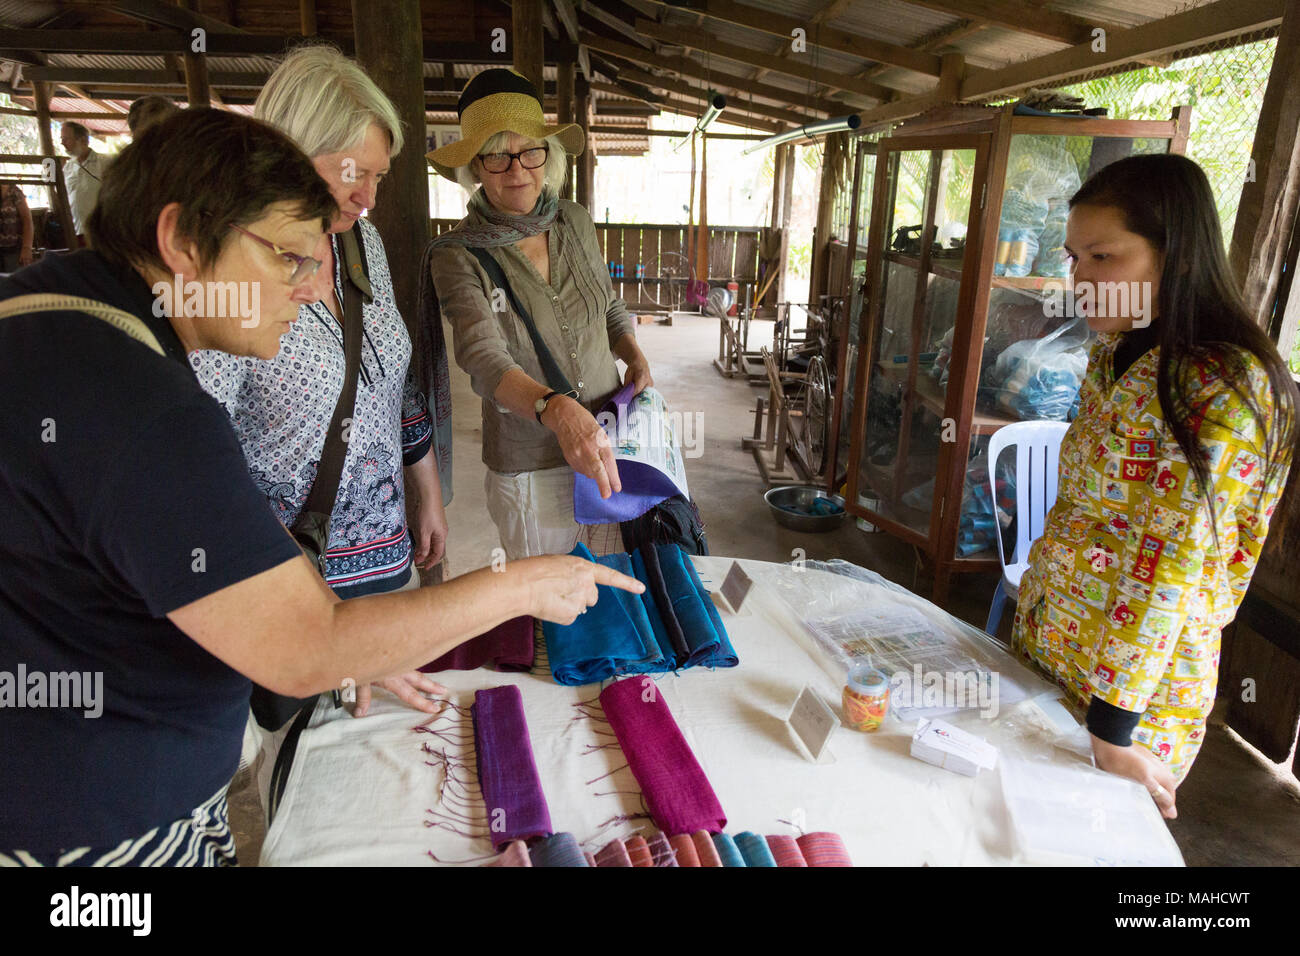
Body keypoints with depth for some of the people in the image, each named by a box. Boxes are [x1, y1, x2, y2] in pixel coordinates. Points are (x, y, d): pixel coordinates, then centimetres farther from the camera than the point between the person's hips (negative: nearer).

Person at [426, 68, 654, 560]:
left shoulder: (574, 221, 2)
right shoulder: (458, 255, -12)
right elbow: (484, 357, -28)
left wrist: (635, 357, -2)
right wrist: (557, 409, -46)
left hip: (609, 444, 4)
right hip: (529, 467, -4)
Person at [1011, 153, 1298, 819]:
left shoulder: (1220, 389, -21)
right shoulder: (1116, 352, 4)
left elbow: (1171, 567, -23)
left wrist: (1113, 724, -21)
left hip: (1131, 680, -7)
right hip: (1041, 640, 8)